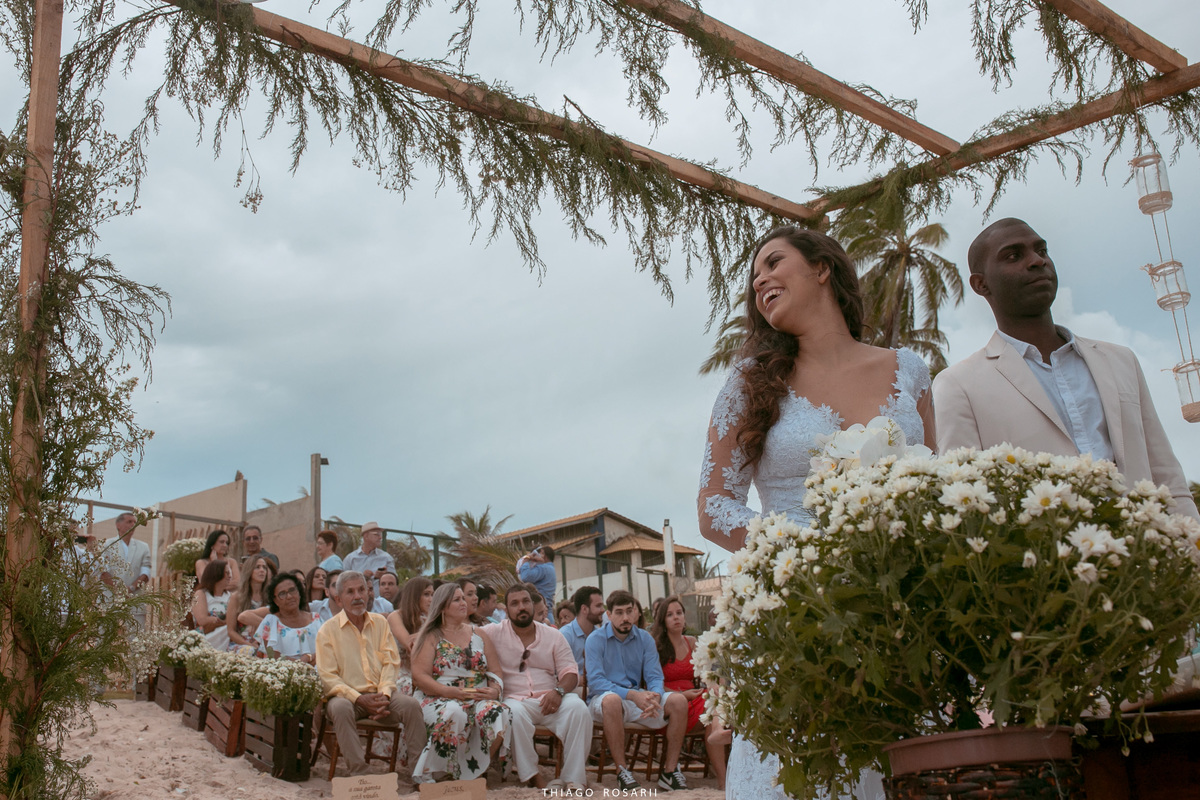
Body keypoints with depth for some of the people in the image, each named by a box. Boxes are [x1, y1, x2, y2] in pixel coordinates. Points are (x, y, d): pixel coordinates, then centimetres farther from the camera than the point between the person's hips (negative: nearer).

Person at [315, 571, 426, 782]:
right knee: (341, 709, -36)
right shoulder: (328, 630, 2)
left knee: (411, 705, -25)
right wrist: (359, 699, -17)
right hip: (347, 695, -3)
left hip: (380, 694, 3)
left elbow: (390, 663, 7)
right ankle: (358, 773, -33)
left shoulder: (380, 623, 14)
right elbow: (327, 677, -5)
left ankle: (414, 771, -19)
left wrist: (384, 694, -13)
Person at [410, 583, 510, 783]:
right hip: (437, 698, -3)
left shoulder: (478, 635, 19)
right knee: (455, 713, -38)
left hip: (478, 698, 4)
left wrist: (494, 690, -9)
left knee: (497, 712, -30)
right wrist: (451, 692, -20)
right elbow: (419, 677, -6)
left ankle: (475, 773, -16)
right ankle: (436, 774, -21)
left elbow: (495, 671, 14)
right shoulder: (429, 637, 6)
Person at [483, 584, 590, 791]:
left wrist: (559, 691, -15)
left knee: (577, 707, -29)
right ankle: (530, 774, -22)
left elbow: (570, 672, 8)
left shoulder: (554, 636, 12)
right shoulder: (494, 633, 5)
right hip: (515, 699, -2)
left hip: (549, 699, 2)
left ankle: (575, 778, -26)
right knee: (514, 713, -38)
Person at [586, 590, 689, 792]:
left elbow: (655, 677, 1)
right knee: (612, 699, -40)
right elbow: (595, 682, -17)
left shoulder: (644, 639, 7)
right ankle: (622, 771, -30)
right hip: (602, 698, -4)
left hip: (636, 698, 4)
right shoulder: (596, 639, -6)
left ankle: (669, 770, -12)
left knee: (678, 701, -19)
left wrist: (654, 697, -25)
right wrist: (632, 695, -30)